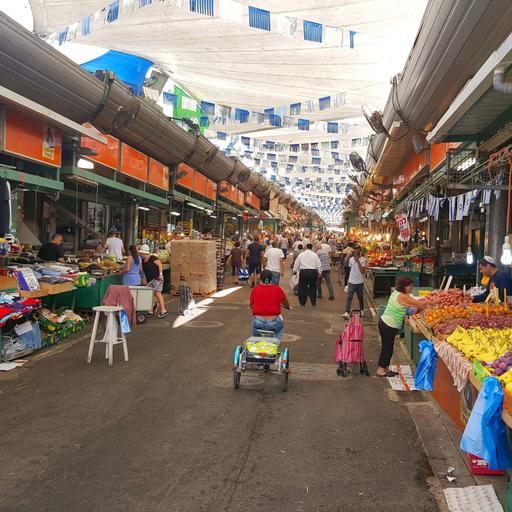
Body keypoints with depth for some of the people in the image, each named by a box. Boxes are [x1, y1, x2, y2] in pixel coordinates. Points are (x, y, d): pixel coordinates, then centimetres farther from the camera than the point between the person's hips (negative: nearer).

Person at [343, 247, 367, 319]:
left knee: (360, 297, 12)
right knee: (349, 297, -7)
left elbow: (362, 271, -20)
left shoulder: (363, 260, -8)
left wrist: (357, 261, -20)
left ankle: (362, 310, 33)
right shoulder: (351, 259, 6)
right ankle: (347, 313, -11)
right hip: (351, 282, 3)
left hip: (360, 282, -3)